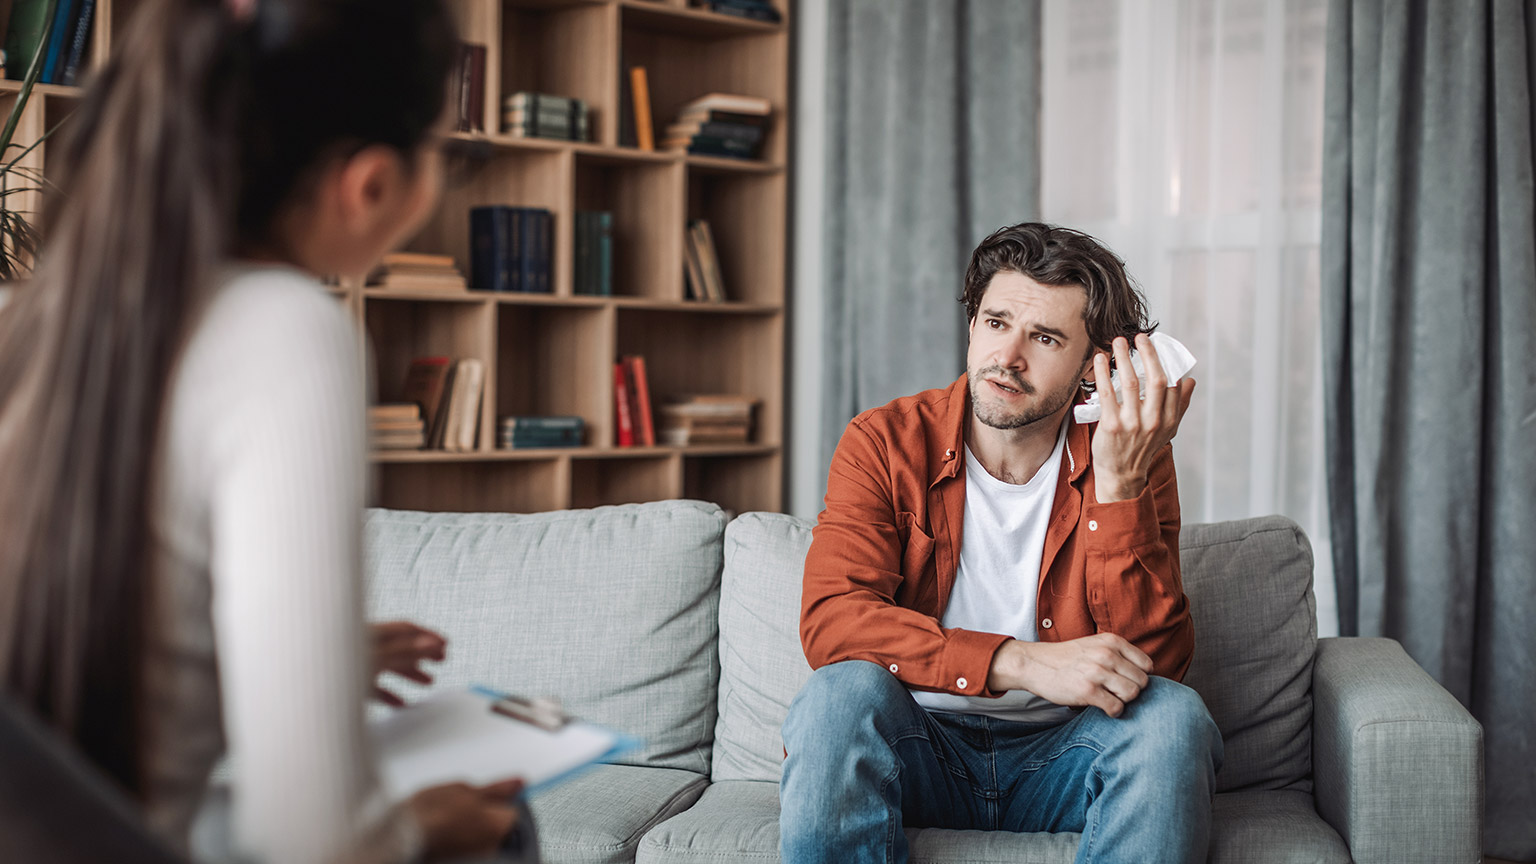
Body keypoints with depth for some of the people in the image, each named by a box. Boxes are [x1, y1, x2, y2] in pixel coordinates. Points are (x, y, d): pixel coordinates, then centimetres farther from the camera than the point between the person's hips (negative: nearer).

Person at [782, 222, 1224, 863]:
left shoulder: (1131, 462, -3)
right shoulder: (883, 442, -5)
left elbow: (1155, 661, -14)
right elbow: (831, 619, -20)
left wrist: (1120, 486, -26)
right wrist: (1023, 663, -30)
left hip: (1059, 754, 2)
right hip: (919, 750, -1)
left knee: (1172, 715, -27)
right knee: (843, 692, -32)